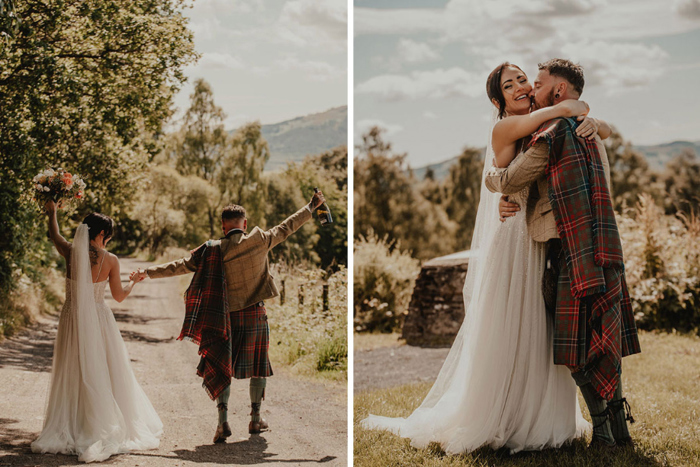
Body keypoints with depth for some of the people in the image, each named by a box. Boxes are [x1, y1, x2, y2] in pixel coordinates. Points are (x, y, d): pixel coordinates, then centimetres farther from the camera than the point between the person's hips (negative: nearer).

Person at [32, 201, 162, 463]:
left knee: (72, 376, 10)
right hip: (98, 320, -2)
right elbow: (119, 296, -1)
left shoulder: (71, 252, -4)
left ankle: (69, 432, 12)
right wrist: (135, 282, 19)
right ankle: (108, 429, 12)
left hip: (72, 321, 2)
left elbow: (54, 235, 18)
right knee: (105, 375, 8)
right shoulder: (110, 260, -9)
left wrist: (52, 212, 37)